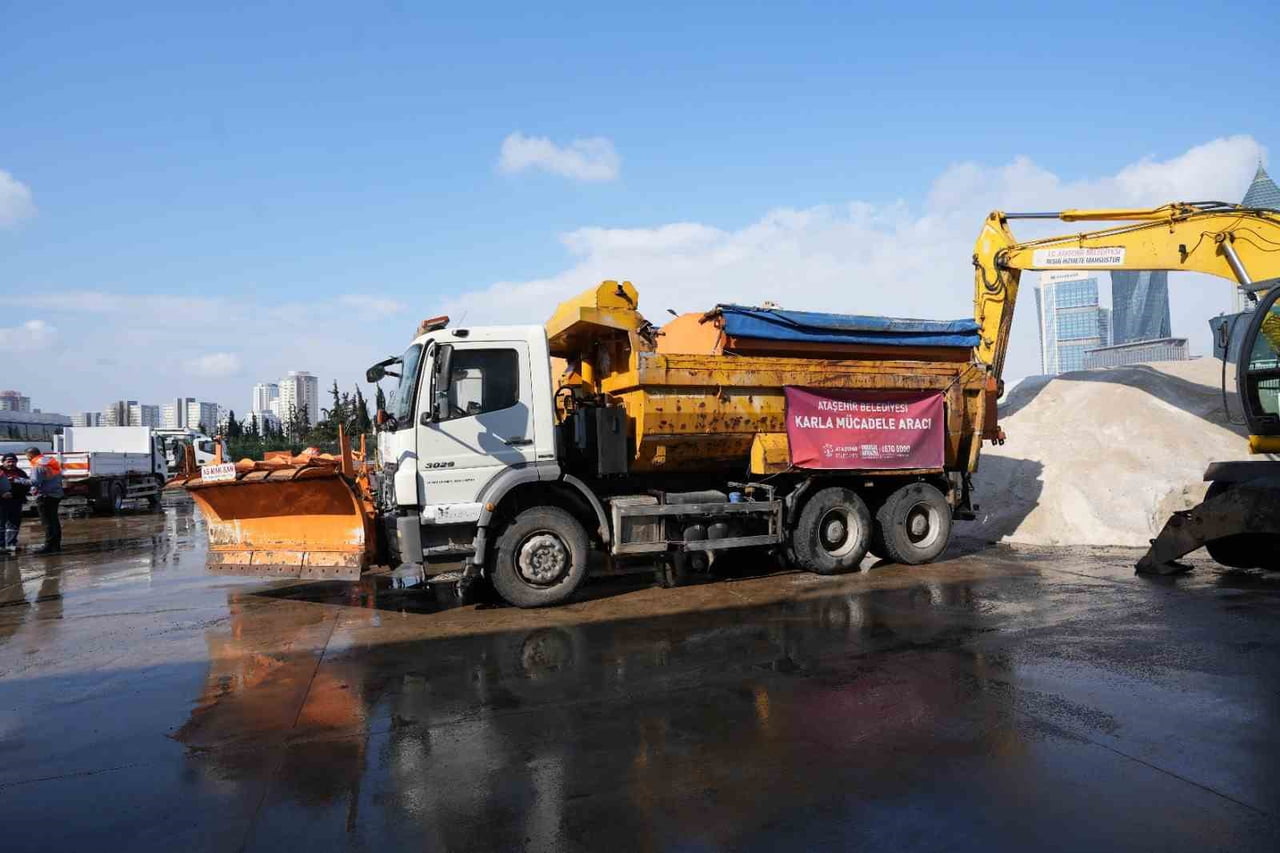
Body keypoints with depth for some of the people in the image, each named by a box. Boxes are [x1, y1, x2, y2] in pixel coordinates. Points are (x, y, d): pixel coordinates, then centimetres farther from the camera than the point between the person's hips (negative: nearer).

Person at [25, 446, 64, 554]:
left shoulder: (37, 466, -13)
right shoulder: (53, 462, 13)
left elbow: (35, 482, -21)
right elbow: (59, 478, 17)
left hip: (44, 496, -9)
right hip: (57, 495, 9)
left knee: (47, 522, -7)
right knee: (54, 520, 13)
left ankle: (49, 546, -7)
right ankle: (56, 545, 17)